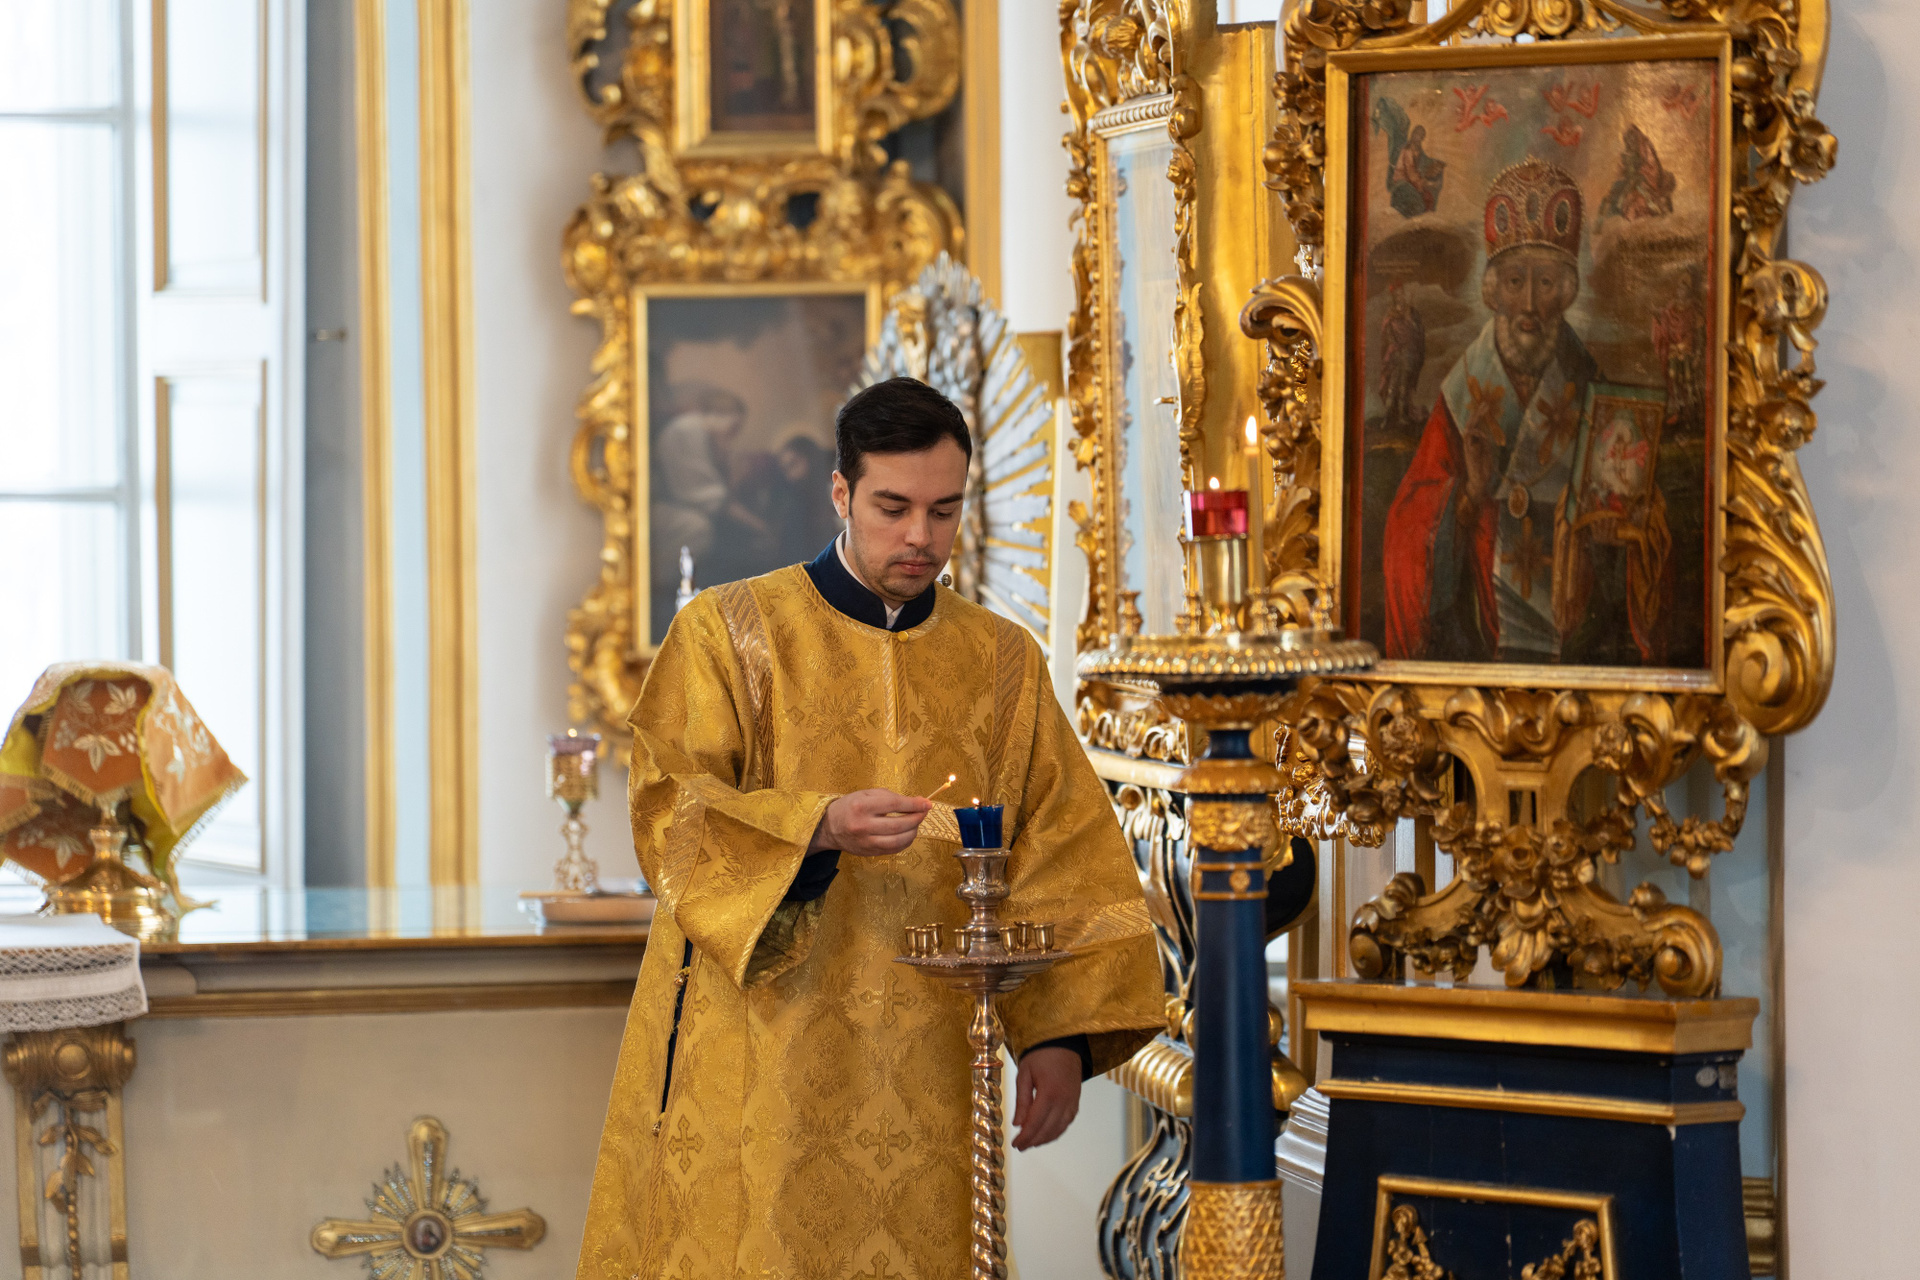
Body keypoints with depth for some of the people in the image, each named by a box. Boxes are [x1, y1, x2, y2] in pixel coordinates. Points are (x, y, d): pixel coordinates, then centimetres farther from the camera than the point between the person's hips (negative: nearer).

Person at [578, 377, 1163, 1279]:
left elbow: (1066, 858, 7)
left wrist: (1060, 1034, -5)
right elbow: (668, 813, -9)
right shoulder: (728, 632, 2)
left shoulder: (1002, 662, 10)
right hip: (750, 1061, -3)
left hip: (923, 1068, 3)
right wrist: (820, 828, -25)